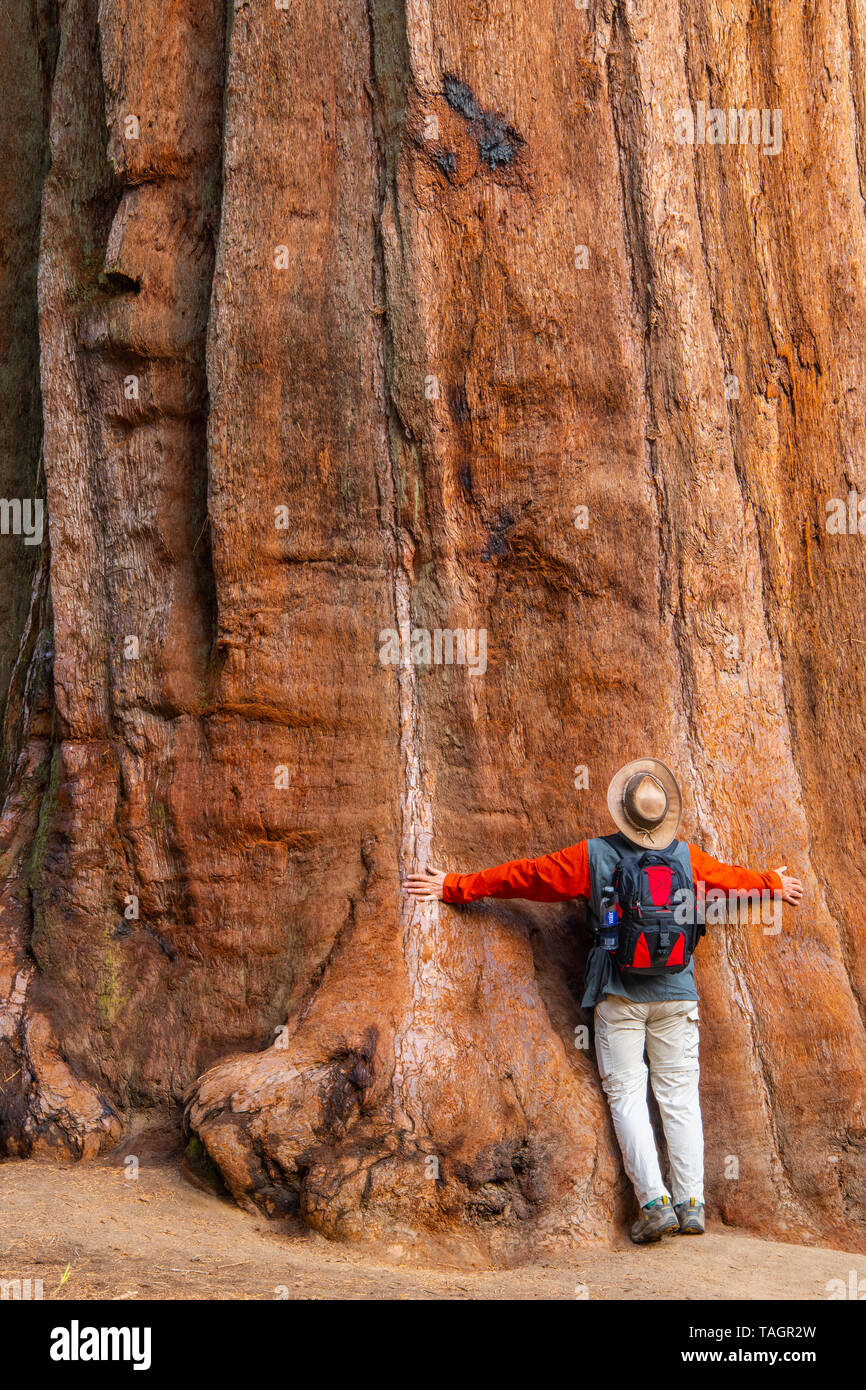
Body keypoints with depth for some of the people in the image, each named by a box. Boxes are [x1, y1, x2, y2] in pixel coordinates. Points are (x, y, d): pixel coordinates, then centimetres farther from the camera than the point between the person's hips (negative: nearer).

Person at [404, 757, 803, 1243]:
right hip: (676, 993, 2)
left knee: (628, 1095, 2)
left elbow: (522, 876, 0)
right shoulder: (687, 857, 3)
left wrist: (453, 887, 9)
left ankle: (655, 1201, -7)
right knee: (680, 1096, 7)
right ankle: (692, 1203, 5)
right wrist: (774, 885, 44)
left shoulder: (592, 857, -4)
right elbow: (733, 878, 23)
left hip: (619, 996, -2)